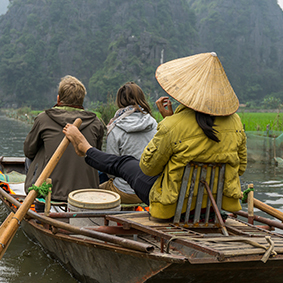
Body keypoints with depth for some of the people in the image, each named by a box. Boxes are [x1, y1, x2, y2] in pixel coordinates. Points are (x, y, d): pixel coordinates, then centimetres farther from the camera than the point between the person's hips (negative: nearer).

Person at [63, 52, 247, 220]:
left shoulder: (173, 126, -27)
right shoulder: (235, 123, -11)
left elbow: (148, 167, -12)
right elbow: (240, 168, 4)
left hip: (176, 206, -4)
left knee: (123, 163, 24)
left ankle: (86, 149, 52)